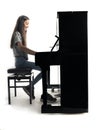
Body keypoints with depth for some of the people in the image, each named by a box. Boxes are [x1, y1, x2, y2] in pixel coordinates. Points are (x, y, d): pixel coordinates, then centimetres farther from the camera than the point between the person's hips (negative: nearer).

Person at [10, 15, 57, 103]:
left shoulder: (22, 34, 21)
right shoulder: (17, 34, -9)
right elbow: (21, 47, -27)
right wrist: (37, 53, -34)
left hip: (24, 60, 9)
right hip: (20, 61, -9)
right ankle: (29, 87, -9)